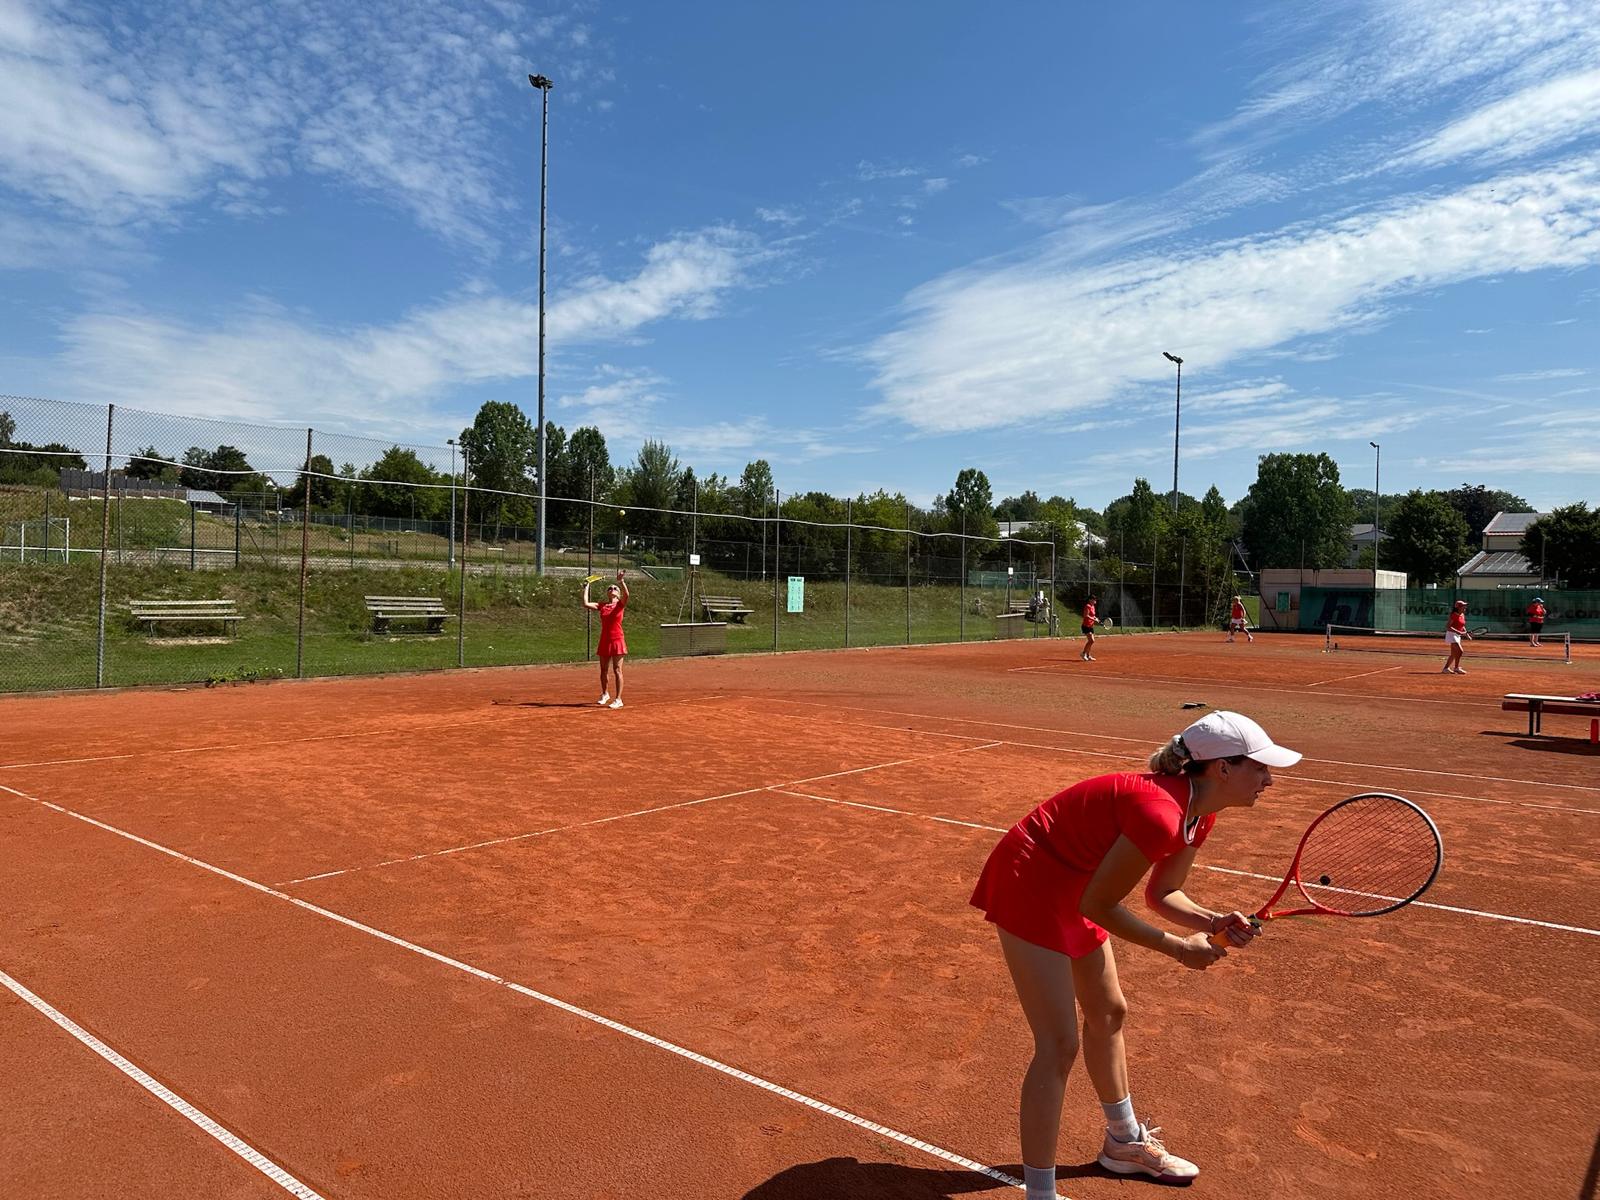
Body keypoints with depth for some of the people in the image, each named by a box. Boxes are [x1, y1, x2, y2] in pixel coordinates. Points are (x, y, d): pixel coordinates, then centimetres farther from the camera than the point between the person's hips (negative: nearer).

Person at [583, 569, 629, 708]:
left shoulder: (620, 604, -1)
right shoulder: (602, 606, 9)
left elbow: (626, 595, -21)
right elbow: (586, 604, -2)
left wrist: (621, 581, -30)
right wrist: (586, 587, 4)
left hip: (617, 640, -4)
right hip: (604, 641, 4)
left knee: (617, 670, -5)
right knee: (603, 669, 14)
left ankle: (618, 699, -2)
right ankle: (605, 694, 34)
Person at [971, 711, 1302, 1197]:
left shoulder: (1200, 813, -3)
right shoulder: (1160, 813, -32)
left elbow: (1162, 893, 9)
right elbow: (1098, 905, -24)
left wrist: (1213, 921, -9)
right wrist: (1176, 947, -14)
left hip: (1073, 889, 10)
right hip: (1029, 883, -10)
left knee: (1108, 1013, 23)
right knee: (1060, 1044, -8)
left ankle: (1124, 1143, 46)